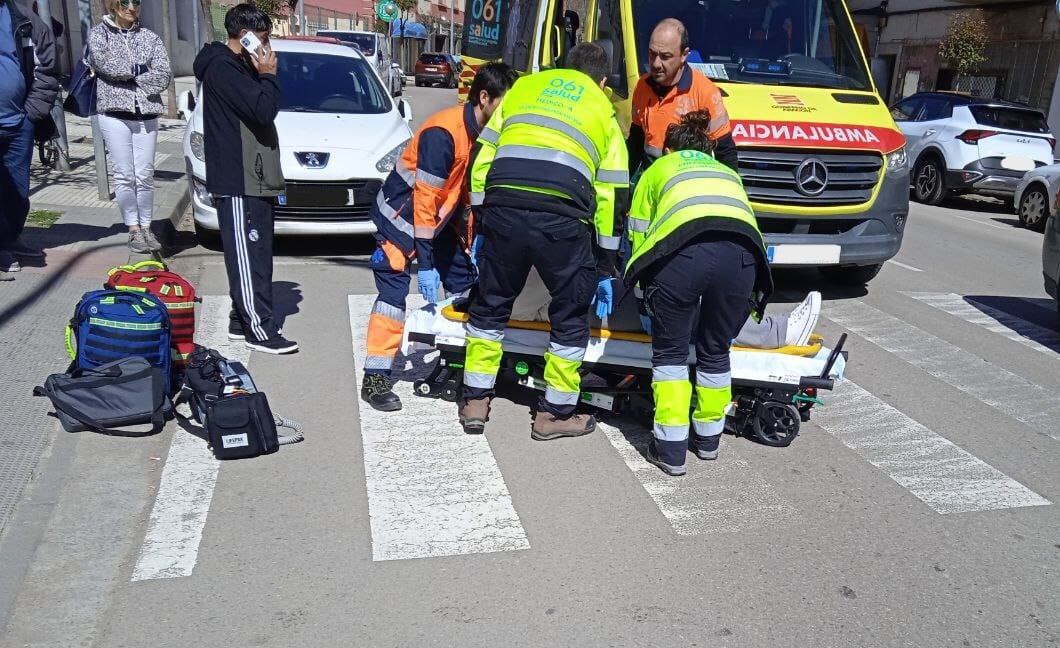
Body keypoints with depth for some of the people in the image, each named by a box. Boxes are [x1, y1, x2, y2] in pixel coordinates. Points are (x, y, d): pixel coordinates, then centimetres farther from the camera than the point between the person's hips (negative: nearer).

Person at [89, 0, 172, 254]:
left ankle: (146, 227, 13)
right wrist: (141, 69, -4)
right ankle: (133, 229, 7)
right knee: (124, 176, -2)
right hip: (115, 114, -1)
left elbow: (164, 77, -2)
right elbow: (106, 64, -10)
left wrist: (124, 72, -6)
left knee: (145, 176, 2)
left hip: (147, 115, 2)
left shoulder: (150, 37, 11)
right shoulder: (99, 33, 8)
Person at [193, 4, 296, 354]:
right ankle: (260, 330, -4)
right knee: (247, 256, -7)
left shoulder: (239, 66, 20)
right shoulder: (222, 68, -12)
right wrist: (268, 75, -8)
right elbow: (263, 110, -20)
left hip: (253, 180, 10)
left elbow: (260, 113, 20)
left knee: (256, 255, 13)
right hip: (237, 183, -10)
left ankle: (242, 320, 22)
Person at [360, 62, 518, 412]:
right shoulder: (443, 133, -28)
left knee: (464, 282, 11)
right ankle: (375, 379, -10)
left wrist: (471, 242, 5)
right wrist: (426, 264, -27)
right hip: (401, 216, -9)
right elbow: (424, 199, -28)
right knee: (393, 290, -14)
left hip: (439, 217, 9)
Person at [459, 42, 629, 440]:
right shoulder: (604, 111, 23)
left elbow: (483, 159, 19)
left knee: (489, 305, 20)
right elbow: (612, 196, 17)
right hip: (563, 218, -2)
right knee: (571, 315, 16)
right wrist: (605, 269, 21)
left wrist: (481, 223, 23)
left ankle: (475, 402, 28)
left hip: (502, 207, 2)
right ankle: (555, 414, 24)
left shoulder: (525, 86, 26)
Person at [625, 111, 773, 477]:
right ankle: (708, 438, 34)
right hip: (742, 251, 3)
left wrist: (649, 295, 36)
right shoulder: (727, 172, 40)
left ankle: (670, 448, 14)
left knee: (669, 352, 15)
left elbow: (639, 236, 24)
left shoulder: (658, 169, 32)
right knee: (715, 353, 22)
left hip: (684, 249, -3)